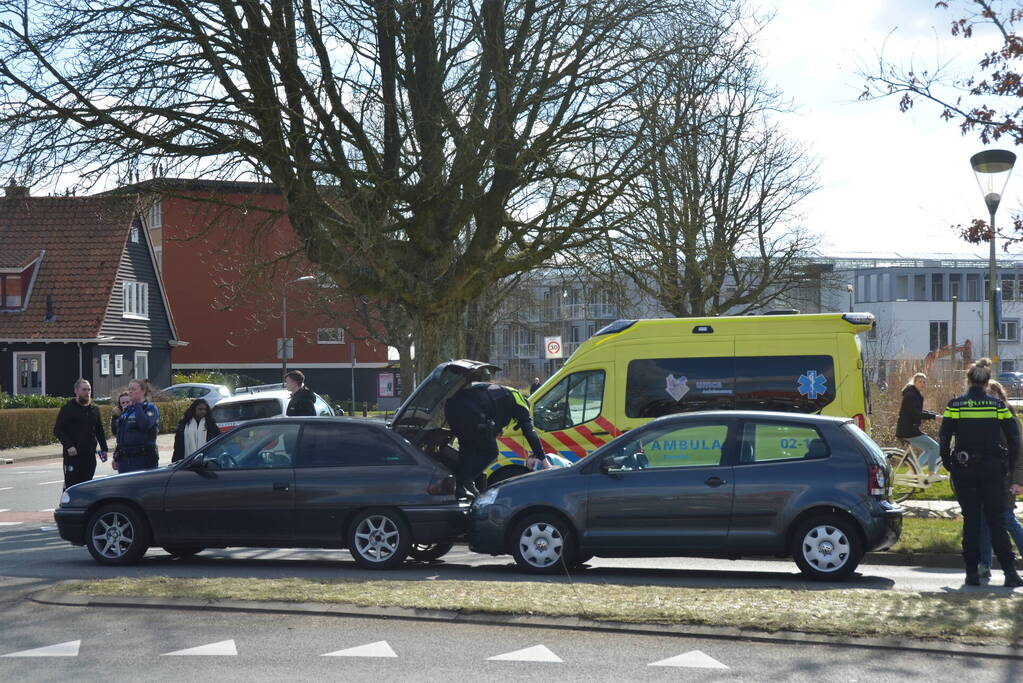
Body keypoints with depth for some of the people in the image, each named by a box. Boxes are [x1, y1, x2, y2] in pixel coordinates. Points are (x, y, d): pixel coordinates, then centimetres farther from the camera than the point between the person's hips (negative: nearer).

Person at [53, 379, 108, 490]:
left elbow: (99, 431, 21)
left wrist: (103, 449, 13)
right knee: (71, 485, -7)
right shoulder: (68, 409, -2)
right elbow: (57, 430, -6)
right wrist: (68, 446, -17)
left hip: (90, 455, 5)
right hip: (72, 455, -5)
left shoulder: (94, 409, 14)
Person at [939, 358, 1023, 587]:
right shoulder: (997, 405, 0)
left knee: (971, 520, 7)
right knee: (995, 520, 6)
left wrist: (948, 465, 8)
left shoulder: (955, 405, -2)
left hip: (964, 470, 0)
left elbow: (944, 438, -2)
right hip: (992, 469, 0)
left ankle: (972, 572, 5)